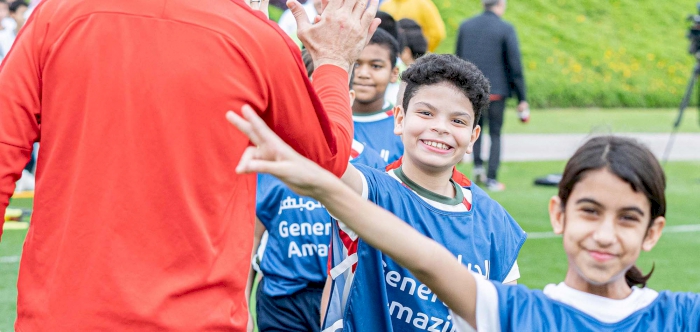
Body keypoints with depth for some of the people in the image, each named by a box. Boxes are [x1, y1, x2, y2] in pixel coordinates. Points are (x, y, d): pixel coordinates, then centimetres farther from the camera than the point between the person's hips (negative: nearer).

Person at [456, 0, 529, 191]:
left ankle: (478, 165, 5)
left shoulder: (465, 26, 3)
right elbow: (515, 66, -9)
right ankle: (491, 179, 4)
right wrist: (522, 99, -4)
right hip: (496, 90, -3)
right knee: (495, 134, 8)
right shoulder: (506, 29, -9)